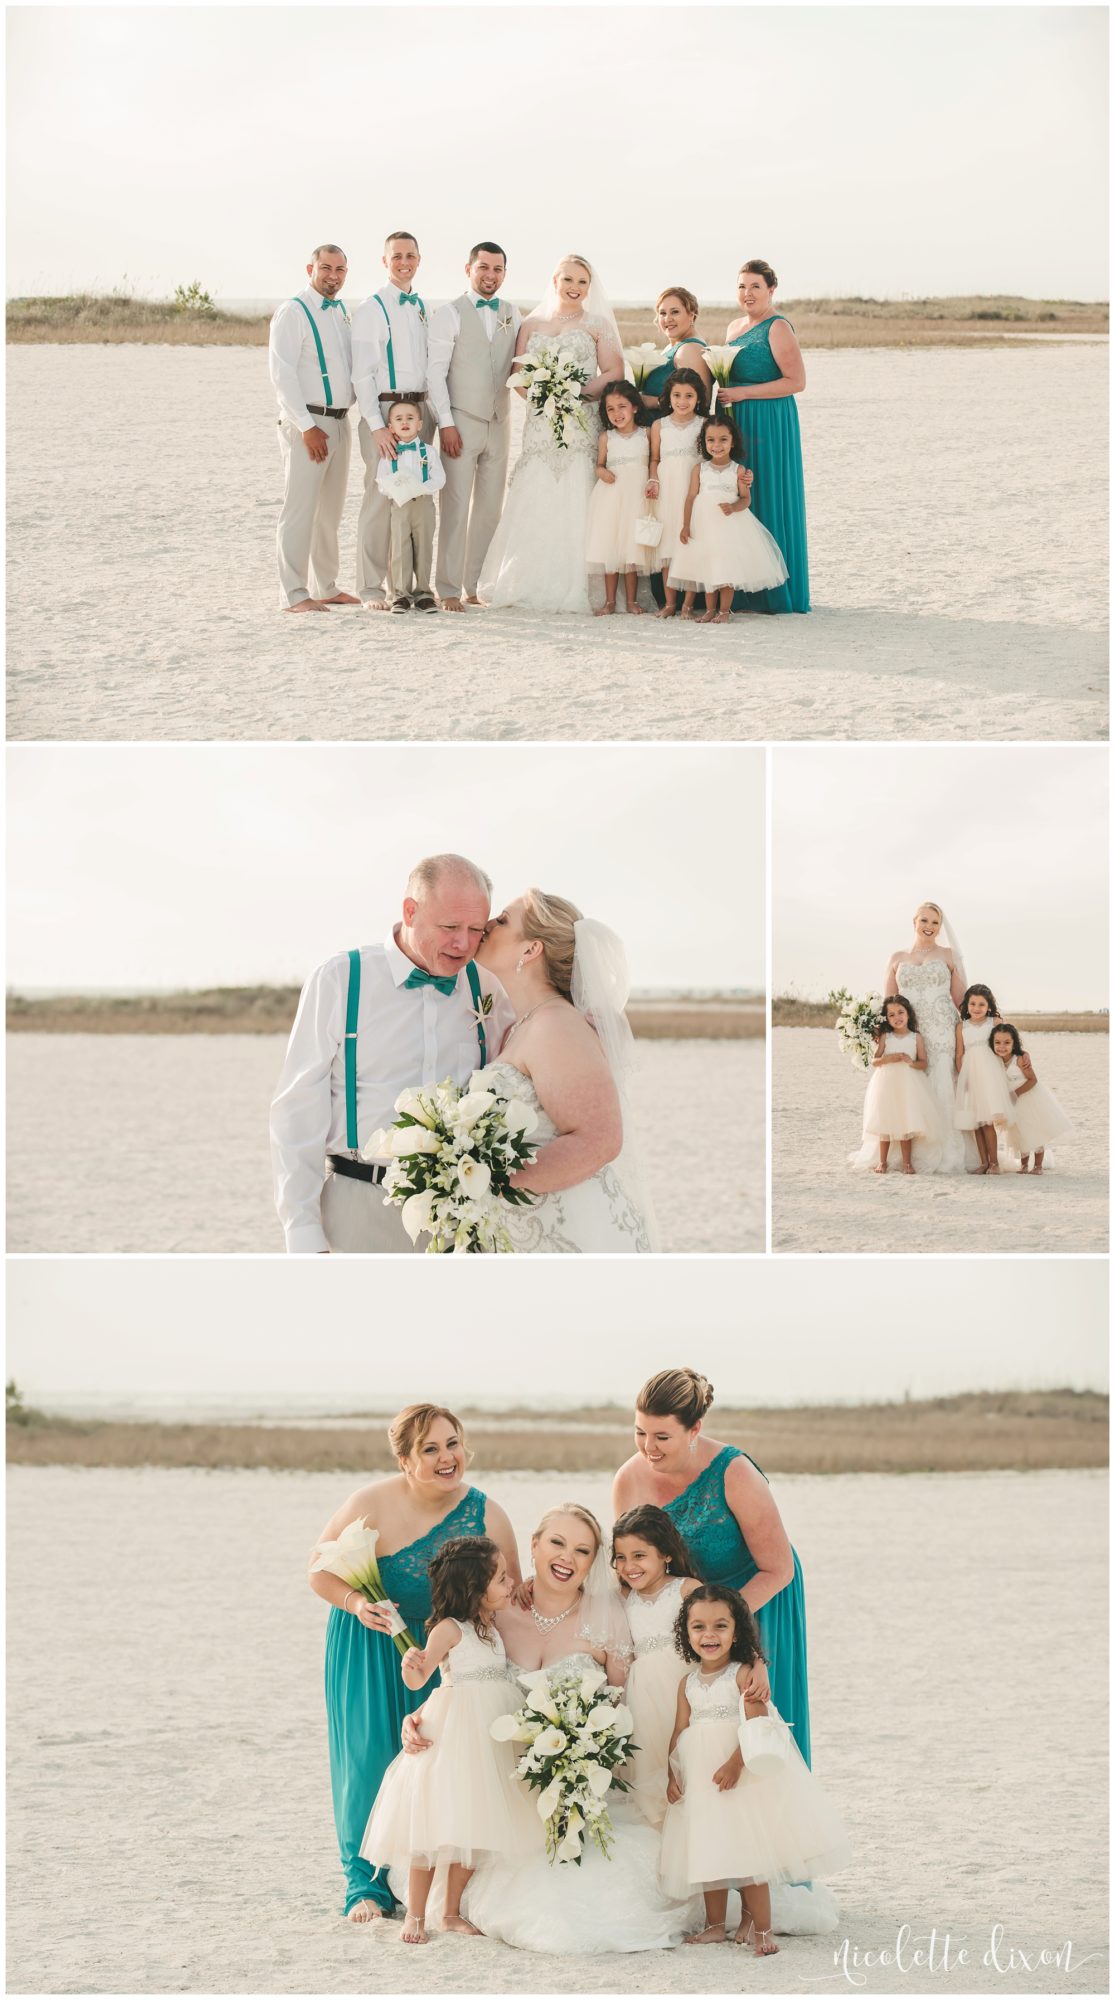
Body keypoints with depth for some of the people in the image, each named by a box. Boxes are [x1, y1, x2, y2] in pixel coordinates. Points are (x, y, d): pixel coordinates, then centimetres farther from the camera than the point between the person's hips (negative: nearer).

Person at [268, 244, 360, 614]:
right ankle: (294, 594, -9)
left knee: (330, 511, 14)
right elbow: (282, 373, -14)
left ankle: (326, 587, 22)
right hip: (306, 423, -8)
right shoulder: (293, 312, -9)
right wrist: (307, 427, -18)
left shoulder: (342, 313, 14)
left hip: (340, 422, 8)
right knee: (299, 509, -9)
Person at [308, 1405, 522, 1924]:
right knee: (372, 1760, -6)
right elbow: (320, 1570, -6)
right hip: (369, 1647, -2)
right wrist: (357, 1604, -26)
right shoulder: (370, 1505, -18)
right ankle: (367, 1885, 7)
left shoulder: (486, 1517, -12)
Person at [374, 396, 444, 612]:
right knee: (399, 549, -1)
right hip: (398, 505, -1)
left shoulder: (429, 451, 5)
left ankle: (422, 591, 12)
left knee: (423, 547, 4)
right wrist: (396, 488, -20)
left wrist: (422, 488, -19)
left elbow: (439, 479, -2)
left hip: (424, 504, 1)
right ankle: (399, 593, 2)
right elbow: (381, 481, 0)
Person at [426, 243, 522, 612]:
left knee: (490, 509, 6)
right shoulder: (449, 314, -2)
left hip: (499, 423, 5)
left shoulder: (511, 313, 12)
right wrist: (446, 423, -12)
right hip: (461, 423, -5)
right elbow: (435, 371, -6)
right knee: (455, 508, -7)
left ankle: (477, 587, 13)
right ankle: (449, 590, -4)